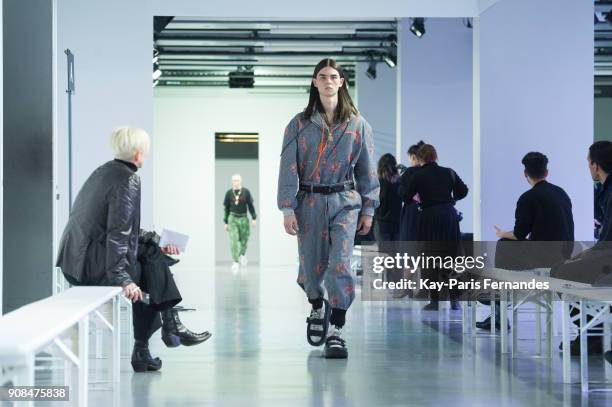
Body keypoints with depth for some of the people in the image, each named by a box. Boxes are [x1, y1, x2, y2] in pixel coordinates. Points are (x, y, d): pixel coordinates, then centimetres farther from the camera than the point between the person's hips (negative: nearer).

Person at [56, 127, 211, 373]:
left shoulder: (105, 171, 16)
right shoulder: (127, 180, -13)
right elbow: (118, 232, -21)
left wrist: (157, 244, 23)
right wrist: (122, 279, -22)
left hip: (75, 259, 9)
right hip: (93, 266, -8)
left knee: (151, 252, 13)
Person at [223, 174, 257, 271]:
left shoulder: (246, 192, -3)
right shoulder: (229, 193, 0)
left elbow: (251, 206, 1)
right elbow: (226, 208, 7)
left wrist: (254, 218, -5)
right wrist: (225, 222, 7)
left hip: (243, 219, 0)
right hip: (233, 219, 0)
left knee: (244, 240, 8)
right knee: (233, 240, -12)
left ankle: (243, 254, 40)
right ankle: (235, 262, -11)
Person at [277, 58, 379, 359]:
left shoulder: (357, 124, 4)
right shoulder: (299, 124, 1)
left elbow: (367, 169, 8)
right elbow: (288, 168, -2)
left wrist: (368, 209, 5)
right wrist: (287, 209, -8)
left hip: (344, 201, 0)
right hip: (309, 202, 1)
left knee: (340, 264, -13)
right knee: (311, 266, 7)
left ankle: (336, 331, -9)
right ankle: (317, 308, 39)